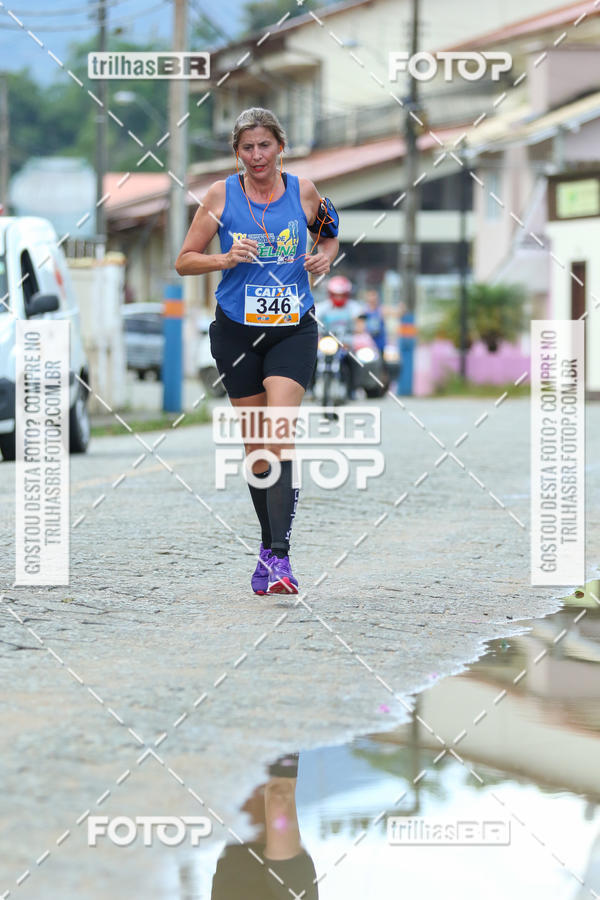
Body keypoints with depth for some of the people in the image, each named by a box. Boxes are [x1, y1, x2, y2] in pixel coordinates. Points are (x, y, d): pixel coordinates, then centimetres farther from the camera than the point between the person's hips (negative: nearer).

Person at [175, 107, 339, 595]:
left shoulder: (304, 192, 1)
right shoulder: (222, 195, -1)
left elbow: (330, 237, 19)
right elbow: (185, 260, 2)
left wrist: (324, 258, -3)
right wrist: (224, 259, -16)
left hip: (293, 330, -1)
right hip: (237, 330, 1)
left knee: (281, 434, -17)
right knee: (255, 444, 7)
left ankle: (278, 555, -21)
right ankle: (269, 544, 23)